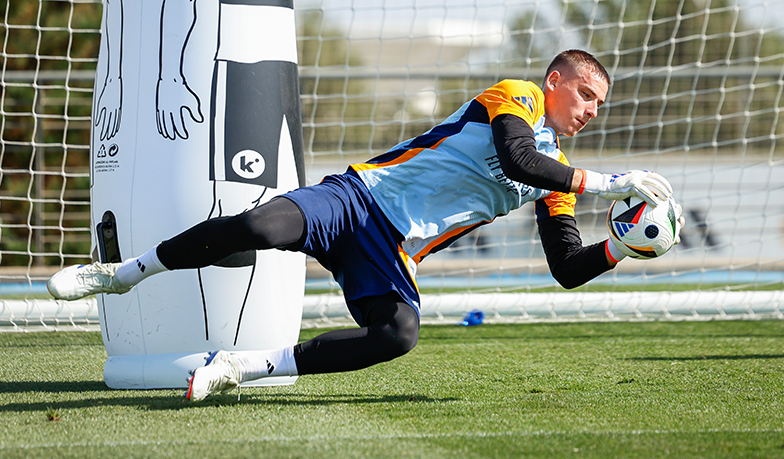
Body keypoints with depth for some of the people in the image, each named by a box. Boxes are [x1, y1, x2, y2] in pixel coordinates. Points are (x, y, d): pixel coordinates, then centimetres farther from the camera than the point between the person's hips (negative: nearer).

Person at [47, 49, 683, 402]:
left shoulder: (556, 182, 20)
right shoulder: (517, 97, 1)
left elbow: (568, 270, 17)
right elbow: (517, 159, -20)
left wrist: (621, 249, -1)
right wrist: (609, 181, -19)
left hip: (392, 254, 5)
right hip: (358, 197, -5)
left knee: (399, 336, -28)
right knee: (263, 227, -33)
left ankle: (246, 368, -19)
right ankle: (125, 273, -10)